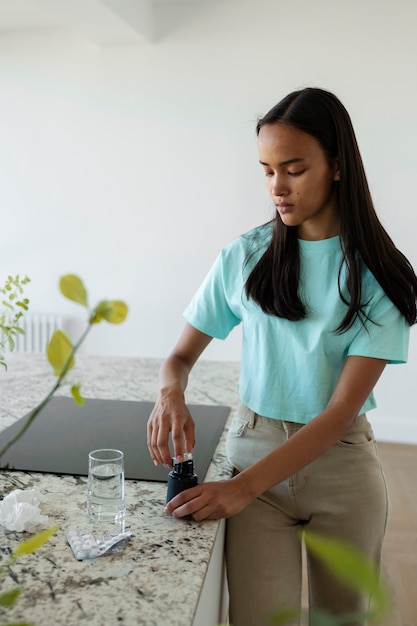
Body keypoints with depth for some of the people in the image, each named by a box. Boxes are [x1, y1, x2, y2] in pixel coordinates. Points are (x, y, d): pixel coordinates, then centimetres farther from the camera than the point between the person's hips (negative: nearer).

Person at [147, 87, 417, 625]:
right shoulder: (243, 258, -4)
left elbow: (343, 408, -17)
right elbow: (182, 354, 2)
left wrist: (244, 486, -25)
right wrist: (170, 393, -22)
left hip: (342, 465, 0)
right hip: (255, 451, 1)